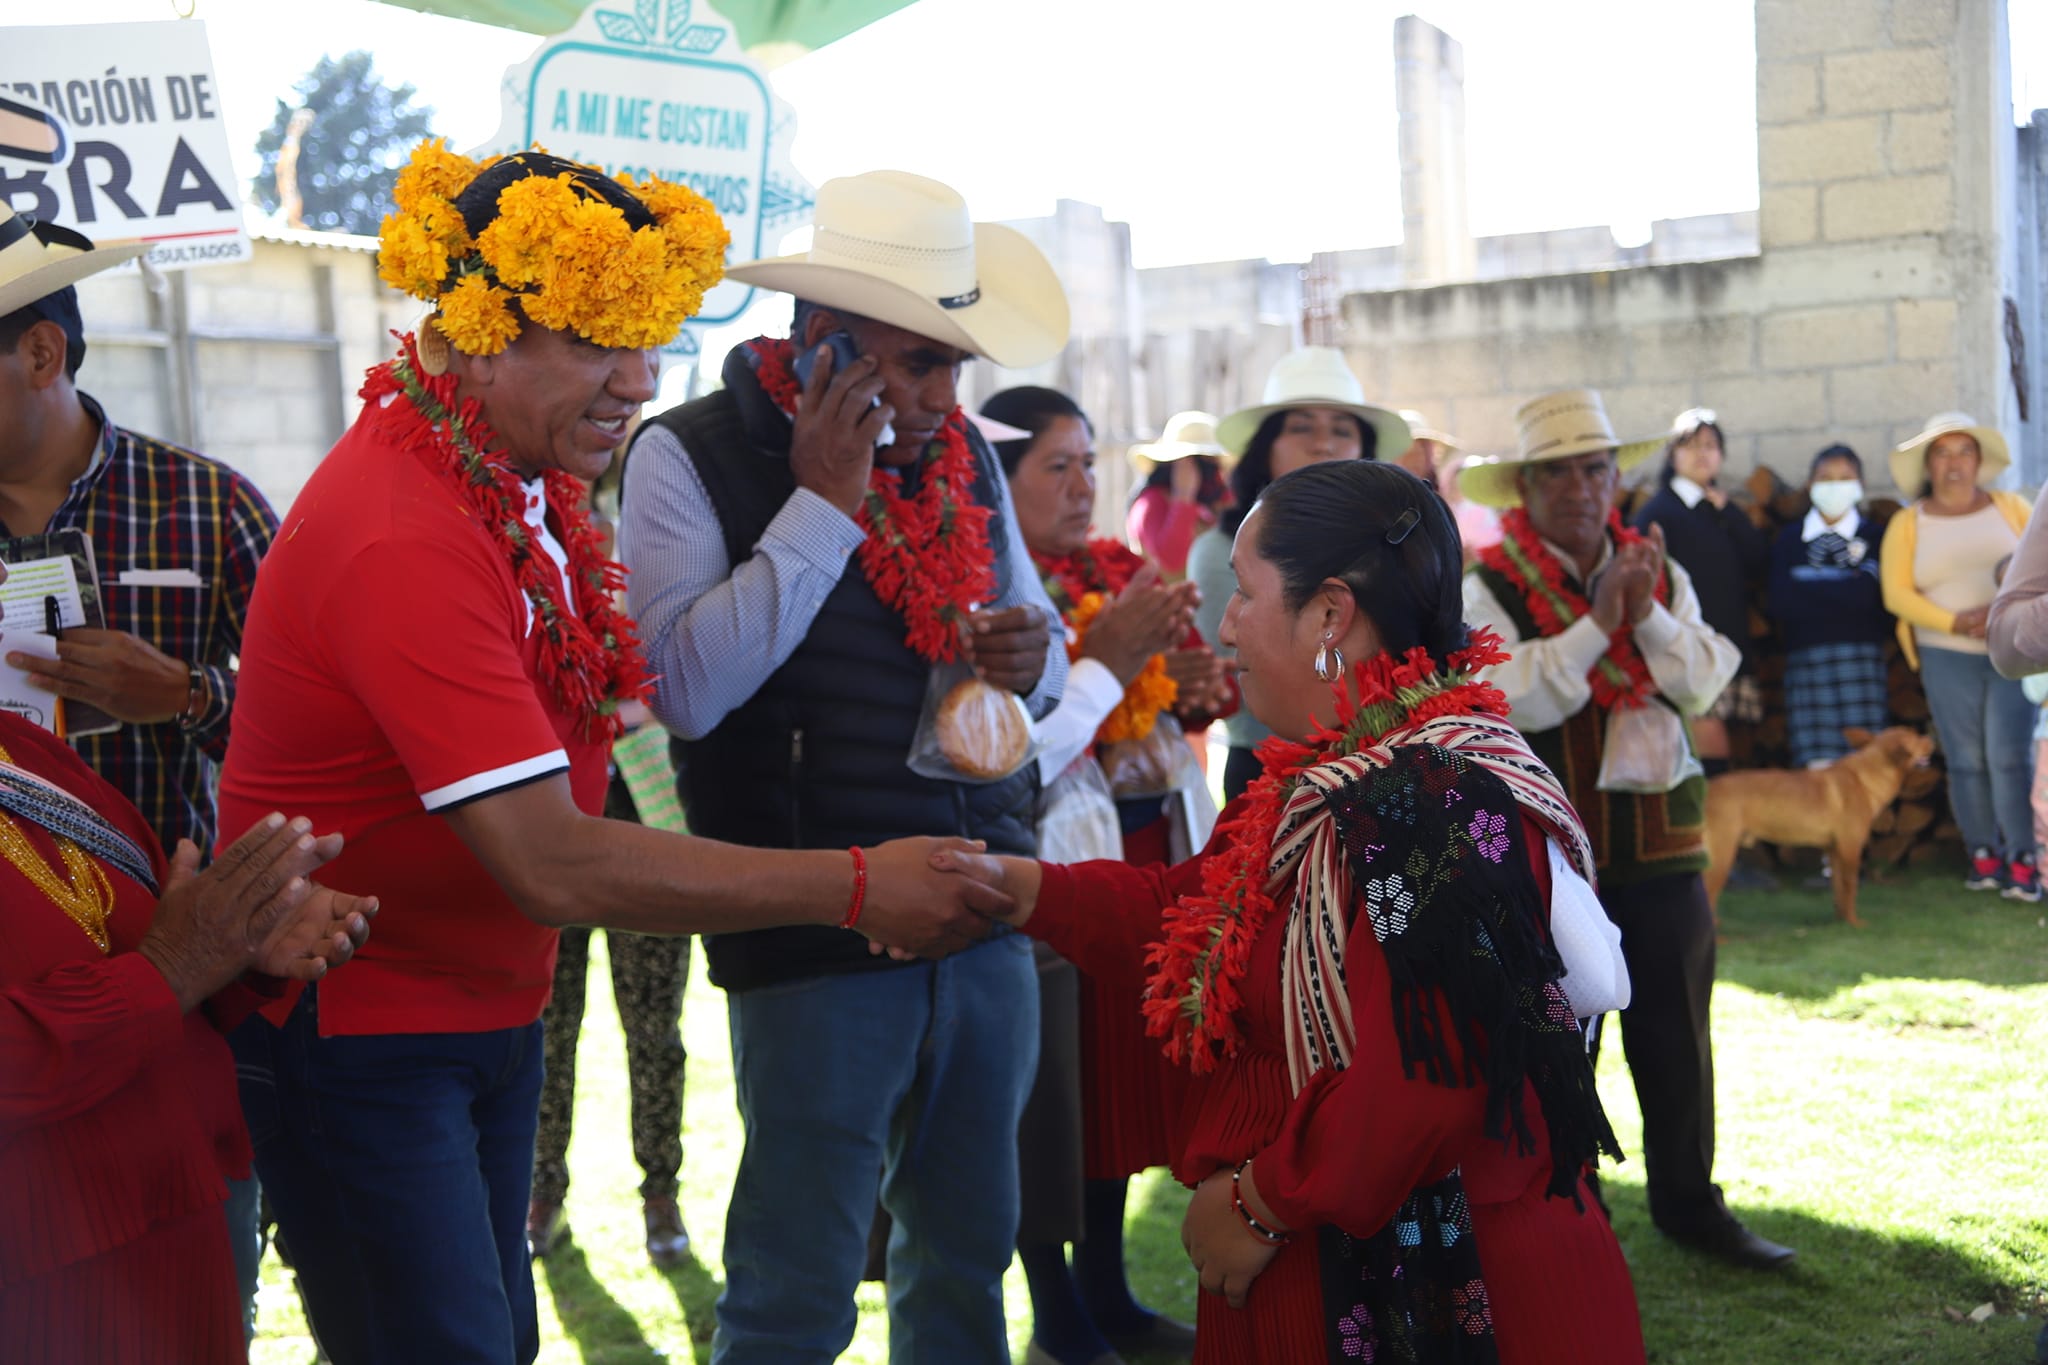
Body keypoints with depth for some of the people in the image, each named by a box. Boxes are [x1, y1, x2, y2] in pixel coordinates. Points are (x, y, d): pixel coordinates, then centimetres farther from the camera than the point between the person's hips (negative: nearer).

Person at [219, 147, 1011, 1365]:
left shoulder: (518, 480, 2)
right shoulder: (406, 542, -29)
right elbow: (554, 865, -32)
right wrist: (855, 888, -29)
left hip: (491, 1009, 9)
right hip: (359, 1030, -9)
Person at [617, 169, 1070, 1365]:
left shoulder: (964, 454, 10)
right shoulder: (693, 457, -7)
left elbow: (1035, 645, 22)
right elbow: (684, 688, -20)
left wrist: (1031, 660, -3)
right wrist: (823, 501, -17)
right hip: (817, 941, -5)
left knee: (967, 1261, 17)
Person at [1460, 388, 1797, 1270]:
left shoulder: (1659, 575, 8)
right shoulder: (1491, 587, -7)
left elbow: (1704, 683, -2)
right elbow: (1511, 700, -19)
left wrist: (1649, 614, -16)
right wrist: (1597, 623, -21)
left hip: (1659, 841, 4)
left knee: (1676, 1032, 11)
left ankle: (1688, 1200, 26)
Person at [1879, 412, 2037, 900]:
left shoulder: (2011, 507, 7)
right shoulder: (1908, 524, 5)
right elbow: (1897, 593, -3)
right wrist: (1955, 622, -15)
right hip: (1947, 656, 1)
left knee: (2008, 755, -10)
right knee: (1966, 760, 2)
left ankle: (2023, 861, -7)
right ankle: (1984, 856, 12)